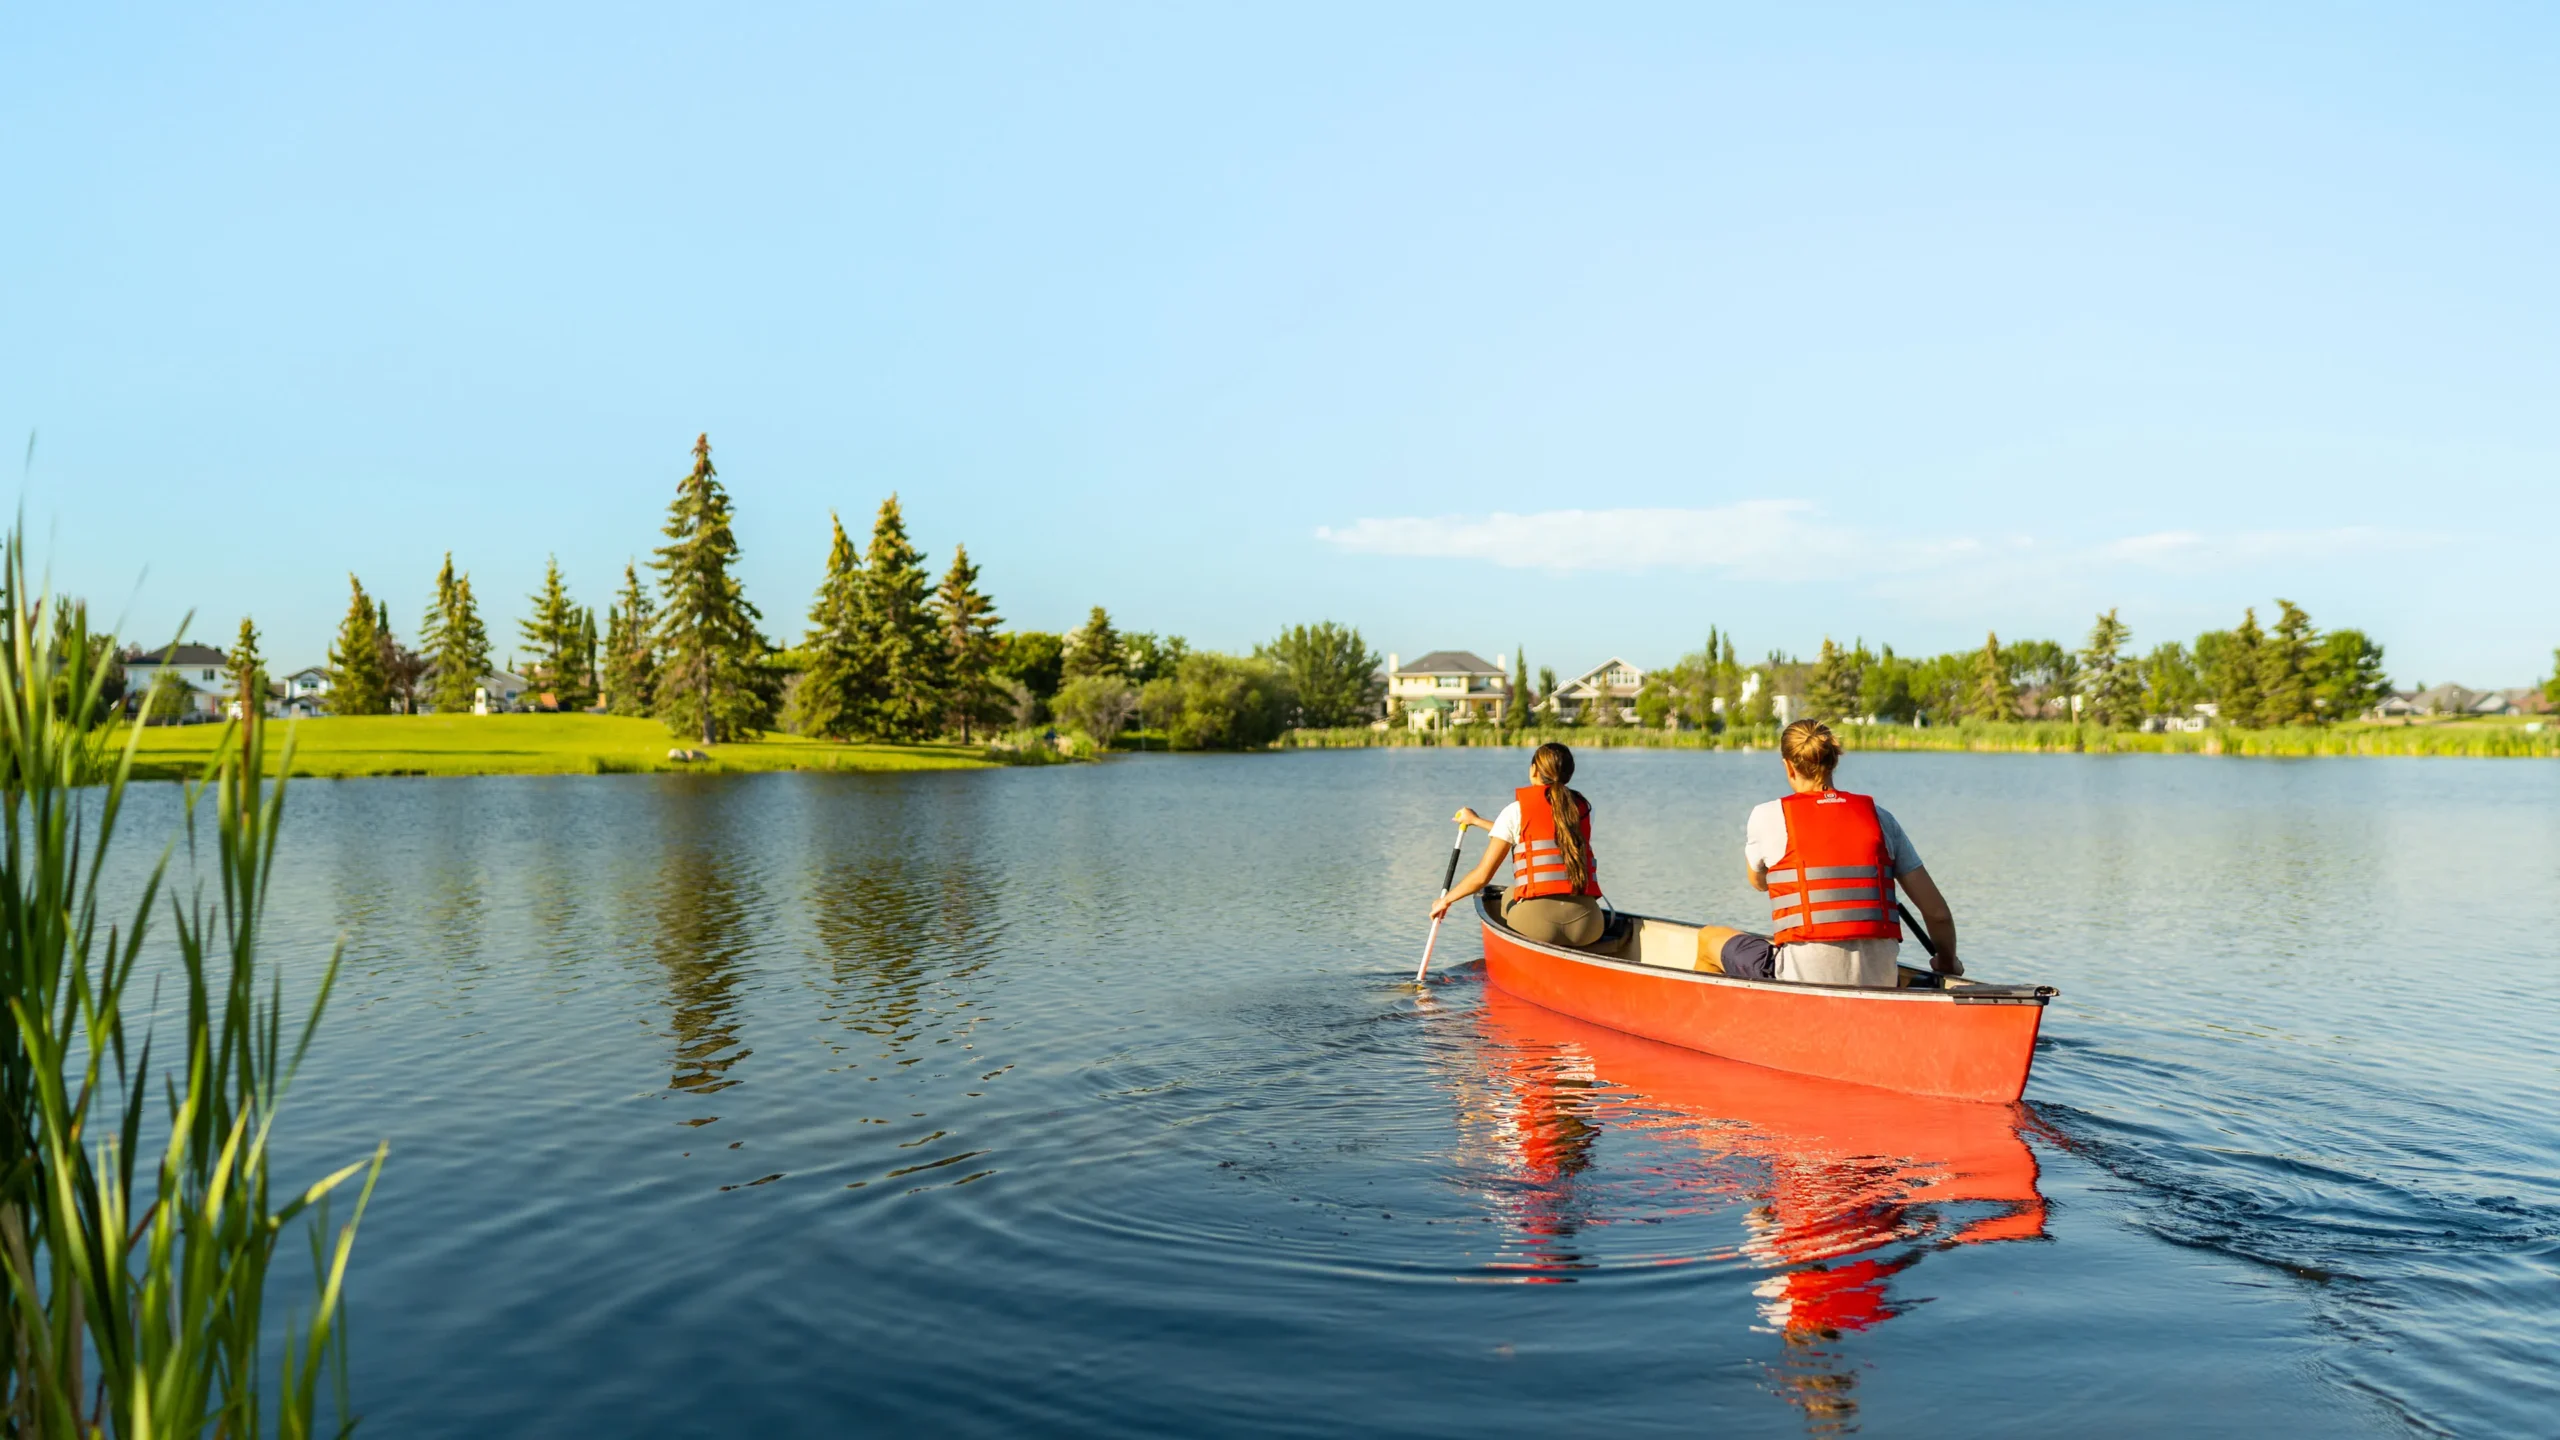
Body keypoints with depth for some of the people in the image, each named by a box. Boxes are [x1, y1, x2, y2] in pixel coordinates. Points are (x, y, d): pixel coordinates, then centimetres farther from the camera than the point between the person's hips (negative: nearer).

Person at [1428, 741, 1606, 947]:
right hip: (1587, 926, 3)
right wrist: (1477, 821, 42)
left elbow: (1482, 875, 4)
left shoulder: (1516, 810, 4)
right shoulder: (1583, 808, 16)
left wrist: (1446, 900, 23)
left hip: (1537, 924, -3)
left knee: (1508, 897, 30)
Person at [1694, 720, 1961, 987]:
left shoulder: (1768, 817, -2)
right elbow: (1937, 912, 7)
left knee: (1709, 938, 25)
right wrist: (1947, 964, 25)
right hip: (1878, 984, 4)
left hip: (1803, 981, -4)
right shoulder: (1880, 817, 6)